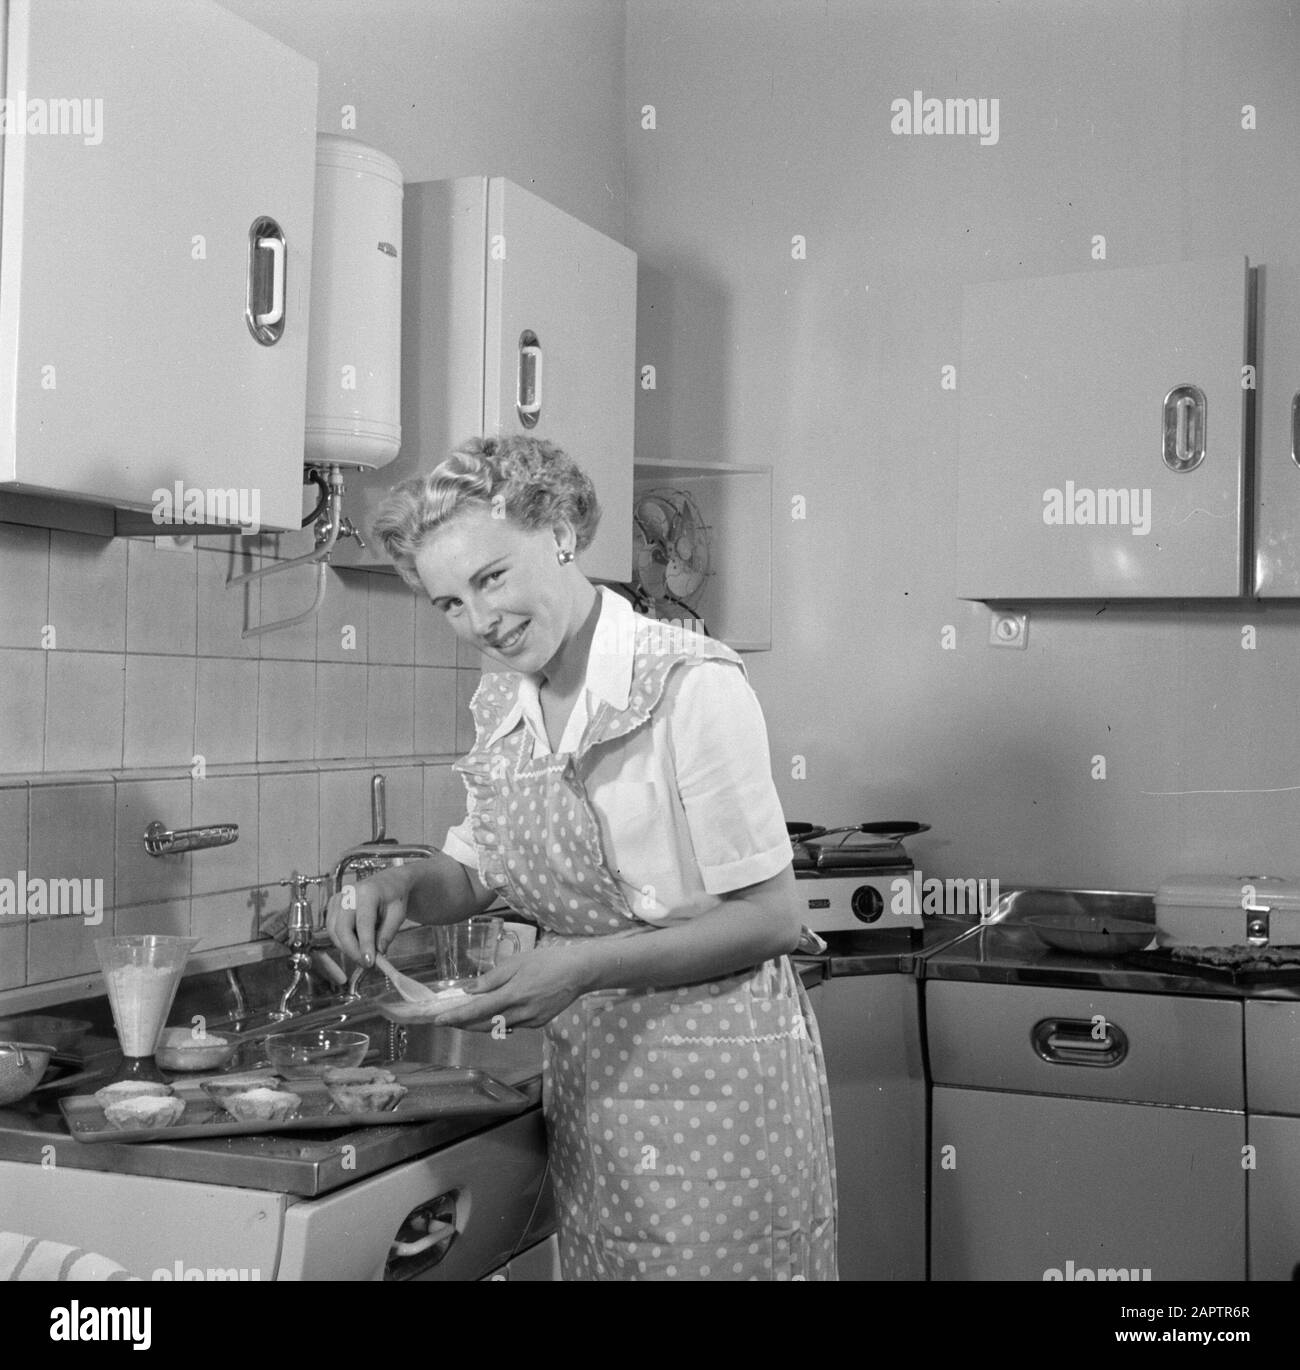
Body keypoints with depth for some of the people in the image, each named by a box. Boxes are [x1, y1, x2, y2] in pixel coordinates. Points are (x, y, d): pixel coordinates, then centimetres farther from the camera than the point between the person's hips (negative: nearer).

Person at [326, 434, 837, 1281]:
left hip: (712, 1077, -6)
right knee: (598, 1258, 15)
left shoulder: (694, 685, -18)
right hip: (585, 1076, 6)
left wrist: (587, 965, -23)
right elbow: (478, 873, 15)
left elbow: (771, 919, -16)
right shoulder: (502, 703, 4)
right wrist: (404, 887, -6)